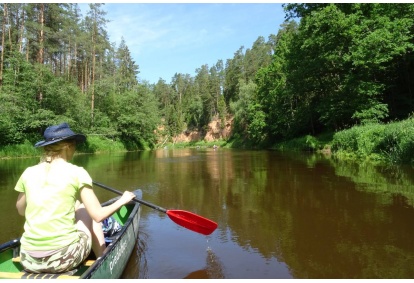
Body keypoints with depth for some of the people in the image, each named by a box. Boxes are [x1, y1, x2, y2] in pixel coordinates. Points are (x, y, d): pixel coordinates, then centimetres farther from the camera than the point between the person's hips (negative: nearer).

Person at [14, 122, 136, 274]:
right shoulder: (76, 172, -8)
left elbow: (21, 210, 18)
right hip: (64, 259, -4)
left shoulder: (28, 173, 3)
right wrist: (122, 200, 8)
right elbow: (98, 215, -7)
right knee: (87, 212, 21)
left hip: (29, 260, 5)